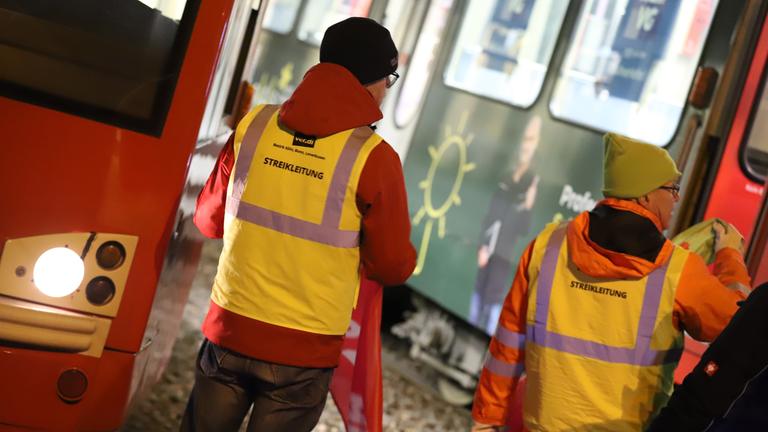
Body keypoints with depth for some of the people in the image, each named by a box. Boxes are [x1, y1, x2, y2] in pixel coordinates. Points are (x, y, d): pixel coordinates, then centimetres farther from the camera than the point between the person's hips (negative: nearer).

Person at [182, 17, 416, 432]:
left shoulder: (254, 125, -3)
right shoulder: (373, 157, -15)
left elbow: (209, 219, 9)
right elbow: (393, 267, -7)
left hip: (229, 330, 3)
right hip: (302, 353, -3)